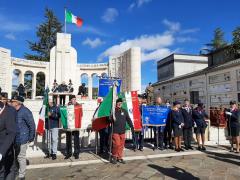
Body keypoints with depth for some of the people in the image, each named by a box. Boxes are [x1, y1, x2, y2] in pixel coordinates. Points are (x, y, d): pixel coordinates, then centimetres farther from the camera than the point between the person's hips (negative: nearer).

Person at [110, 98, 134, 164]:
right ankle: (114, 157, 13)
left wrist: (132, 127, 6)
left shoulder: (124, 111, 8)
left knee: (121, 145, 9)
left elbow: (128, 120, 11)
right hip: (115, 131, -4)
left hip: (122, 131, 4)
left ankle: (119, 158, 23)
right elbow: (110, 120, -2)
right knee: (117, 144, -8)